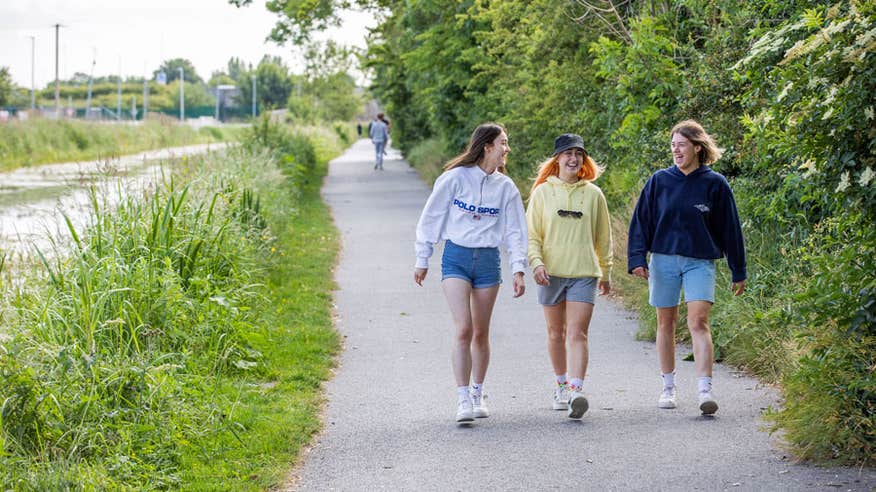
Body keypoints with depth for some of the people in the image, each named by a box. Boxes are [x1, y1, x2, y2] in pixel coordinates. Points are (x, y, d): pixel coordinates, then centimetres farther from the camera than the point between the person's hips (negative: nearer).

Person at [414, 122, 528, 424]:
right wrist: (422, 261, 4)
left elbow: (515, 231, 7)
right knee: (463, 329, -14)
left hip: (488, 260, 3)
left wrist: (518, 269, -4)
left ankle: (478, 394, 23)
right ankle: (463, 399, -11)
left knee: (481, 333, 8)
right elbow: (430, 218, 2)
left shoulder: (505, 187, 5)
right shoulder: (455, 178, -4)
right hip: (456, 257, -3)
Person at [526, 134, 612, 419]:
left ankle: (576, 391, -22)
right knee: (556, 333, 11)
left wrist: (606, 273, 17)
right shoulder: (543, 192, 4)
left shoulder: (593, 194, 5)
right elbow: (532, 234, 3)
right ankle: (562, 385, 28)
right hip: (551, 273, 1)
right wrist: (536, 262, -12)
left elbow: (603, 238, 14)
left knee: (577, 334, -12)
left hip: (584, 273, -1)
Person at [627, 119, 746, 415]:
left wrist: (738, 273, 8)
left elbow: (730, 229, 6)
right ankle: (668, 388, 19)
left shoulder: (715, 184, 1)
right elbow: (641, 221, 6)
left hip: (700, 262, -2)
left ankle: (705, 390, -22)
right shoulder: (660, 181, 4)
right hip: (664, 260, 2)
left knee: (699, 322, -15)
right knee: (666, 323, 8)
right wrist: (637, 258, -5)